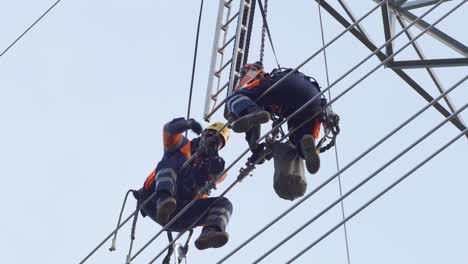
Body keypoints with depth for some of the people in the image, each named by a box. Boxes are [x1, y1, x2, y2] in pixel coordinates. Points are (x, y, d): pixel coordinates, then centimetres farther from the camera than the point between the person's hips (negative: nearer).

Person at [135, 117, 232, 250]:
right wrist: (189, 123, -24)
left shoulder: (208, 165, 24)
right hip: (154, 203, -3)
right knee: (173, 159, -21)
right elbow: (170, 129, -4)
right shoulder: (183, 147, 18)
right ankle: (164, 198, -51)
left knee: (224, 203, -15)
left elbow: (220, 175, -1)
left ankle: (210, 232, -48)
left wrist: (214, 156, -19)